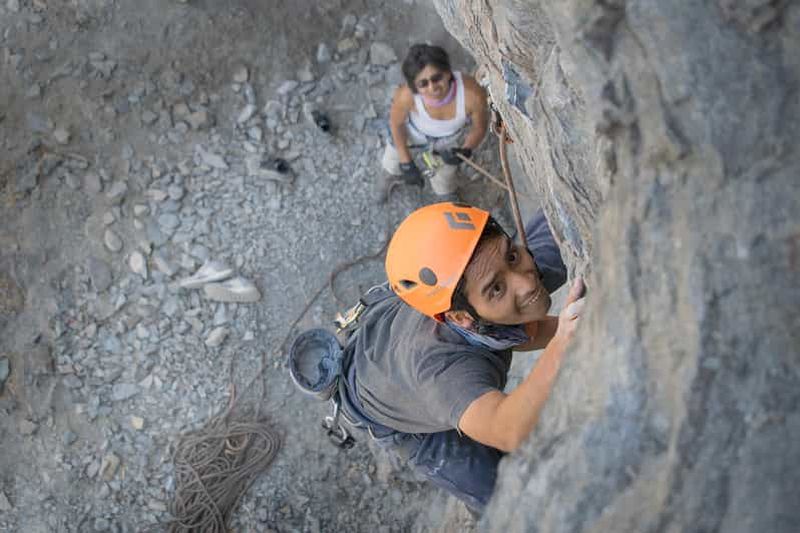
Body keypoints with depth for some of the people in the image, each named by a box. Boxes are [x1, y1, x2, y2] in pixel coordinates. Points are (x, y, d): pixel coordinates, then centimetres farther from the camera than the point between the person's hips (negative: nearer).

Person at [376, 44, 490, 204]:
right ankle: (391, 175, 71)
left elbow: (480, 126, -19)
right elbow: (396, 123, -18)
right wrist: (406, 163, -10)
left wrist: (466, 150, -33)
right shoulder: (406, 95, -43)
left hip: (451, 139, 0)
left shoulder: (472, 94, -44)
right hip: (413, 132, 0)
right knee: (394, 162, 33)